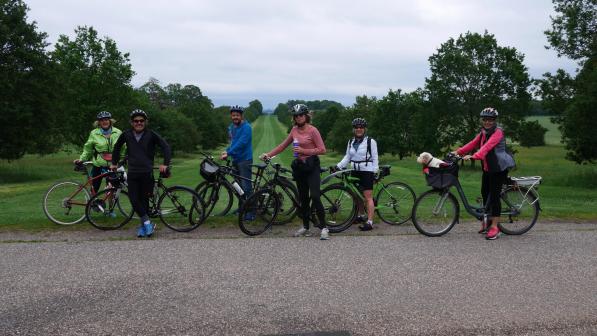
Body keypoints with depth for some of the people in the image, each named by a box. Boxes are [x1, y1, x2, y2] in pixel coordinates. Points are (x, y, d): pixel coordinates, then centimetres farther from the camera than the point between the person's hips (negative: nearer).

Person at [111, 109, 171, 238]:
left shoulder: (151, 135, -4)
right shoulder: (126, 135, 4)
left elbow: (165, 147, -3)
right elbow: (117, 147, 21)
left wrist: (165, 164, -12)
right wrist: (114, 163, 23)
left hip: (147, 174, -2)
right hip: (132, 174, 2)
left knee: (144, 200, 5)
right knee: (134, 200, -8)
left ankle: (143, 226, 18)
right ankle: (147, 223, 2)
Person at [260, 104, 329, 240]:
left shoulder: (312, 130, -9)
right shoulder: (294, 130, 9)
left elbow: (322, 150, -12)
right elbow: (283, 145, 15)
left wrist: (303, 151, -18)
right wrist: (268, 154, 8)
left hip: (312, 166, -6)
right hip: (299, 166, 6)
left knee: (315, 196, -15)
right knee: (303, 198, 10)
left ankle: (324, 228, -9)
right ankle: (305, 227, 20)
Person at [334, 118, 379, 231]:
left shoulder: (371, 142, -4)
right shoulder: (351, 142, 12)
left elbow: (375, 158, -5)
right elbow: (347, 157, 12)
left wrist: (375, 172, -11)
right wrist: (338, 166, 0)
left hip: (367, 172, -6)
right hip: (355, 172, 6)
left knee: (368, 197, -9)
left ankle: (370, 222, -11)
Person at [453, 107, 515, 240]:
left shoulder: (498, 132, -15)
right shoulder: (483, 133, 13)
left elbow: (487, 147, -29)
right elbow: (473, 144, 4)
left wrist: (473, 156, -42)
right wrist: (458, 152, -10)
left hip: (499, 168, -8)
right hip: (487, 168, 8)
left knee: (494, 195, -10)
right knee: (485, 194, 13)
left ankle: (494, 227, -5)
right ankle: (487, 222, 27)